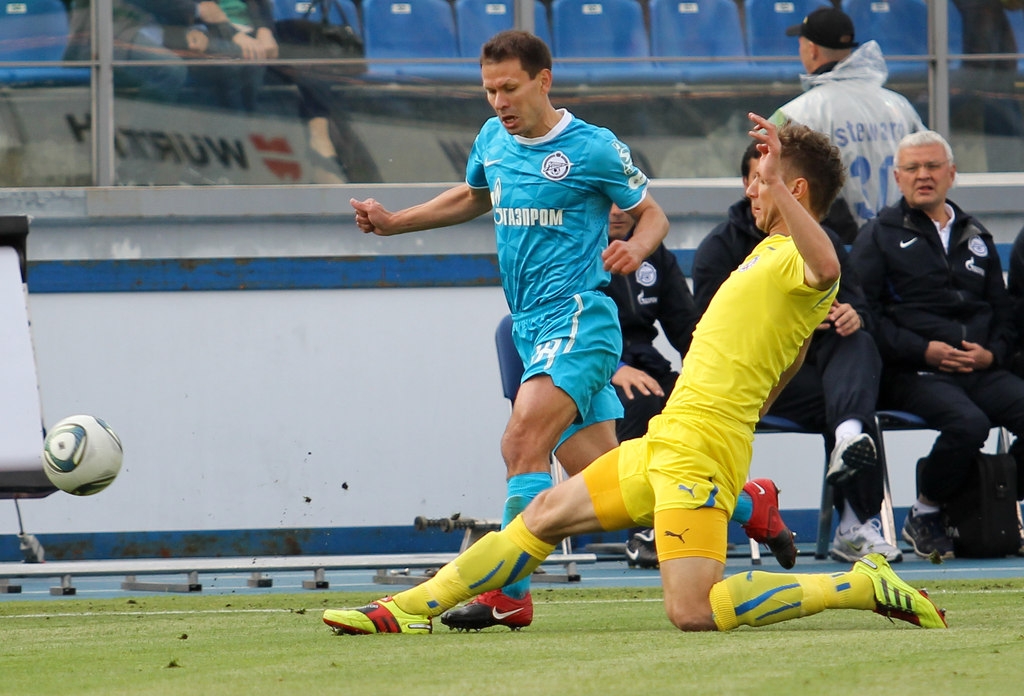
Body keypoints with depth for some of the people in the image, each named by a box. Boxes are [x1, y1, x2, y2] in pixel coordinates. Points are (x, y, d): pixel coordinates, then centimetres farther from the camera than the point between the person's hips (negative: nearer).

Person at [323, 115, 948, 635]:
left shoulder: (799, 260, -12)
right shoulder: (771, 250, 19)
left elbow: (826, 267, -40)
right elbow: (794, 354, 33)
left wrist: (776, 182, -42)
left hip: (697, 455, -10)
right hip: (664, 444, 10)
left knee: (694, 613, -20)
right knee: (546, 514, 19)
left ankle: (862, 586, -11)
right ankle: (415, 607, 29)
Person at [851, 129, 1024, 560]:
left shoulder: (976, 238, 24)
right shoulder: (880, 237, 8)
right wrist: (923, 351, -13)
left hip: (982, 372, 5)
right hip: (914, 374, -5)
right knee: (968, 423, -34)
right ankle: (923, 517, -12)